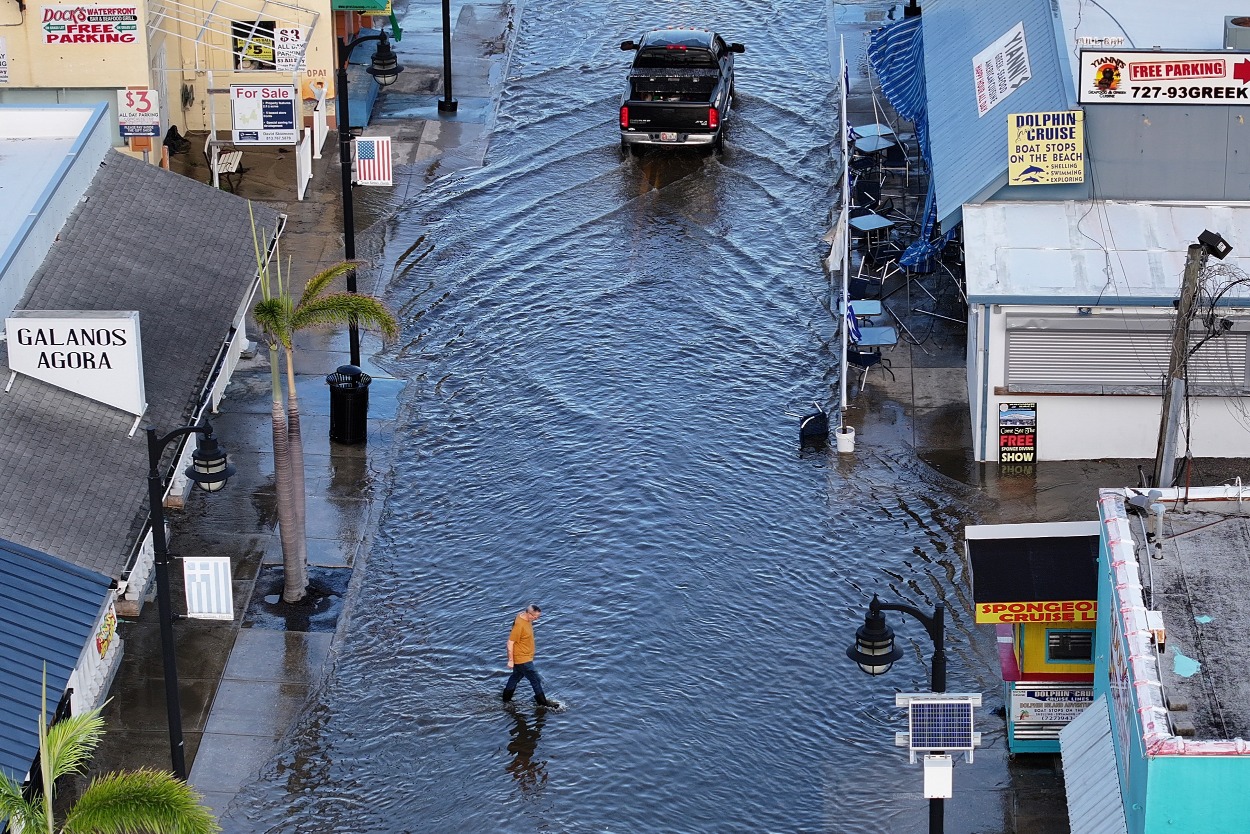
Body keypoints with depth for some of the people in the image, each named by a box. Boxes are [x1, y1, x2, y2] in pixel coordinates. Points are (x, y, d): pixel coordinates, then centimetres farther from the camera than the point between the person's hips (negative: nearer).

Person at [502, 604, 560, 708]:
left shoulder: (526, 619, -1)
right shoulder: (519, 625, -30)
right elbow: (510, 642, -26)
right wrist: (510, 660, -20)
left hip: (526, 656, 10)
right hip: (522, 659, -10)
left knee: (516, 676, 23)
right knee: (535, 680, 1)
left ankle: (506, 698, 37)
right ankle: (542, 702, 15)